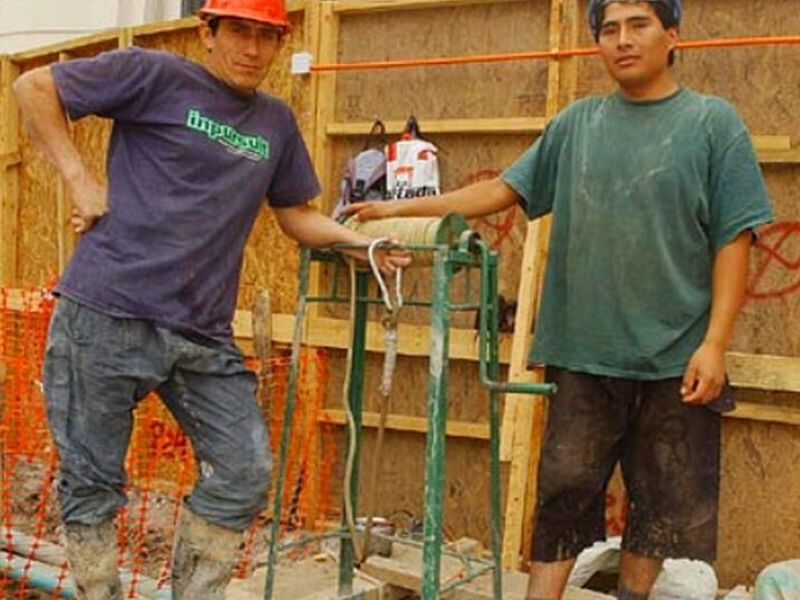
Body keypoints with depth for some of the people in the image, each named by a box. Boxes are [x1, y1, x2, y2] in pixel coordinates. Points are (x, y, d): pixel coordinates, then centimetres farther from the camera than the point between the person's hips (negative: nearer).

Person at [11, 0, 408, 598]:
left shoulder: (277, 122, 14)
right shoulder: (157, 76, -1)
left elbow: (296, 215, 23)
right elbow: (34, 87, 1)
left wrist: (361, 242, 7)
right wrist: (79, 178, -6)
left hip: (204, 332, 5)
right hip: (107, 313, -4)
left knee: (245, 475, 4)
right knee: (92, 482, 6)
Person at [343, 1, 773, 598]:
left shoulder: (713, 121, 0)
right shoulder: (578, 123, 9)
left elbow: (733, 240, -4)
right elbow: (505, 189, 10)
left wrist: (714, 344, -11)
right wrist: (404, 207, 4)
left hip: (676, 361, -2)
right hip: (584, 356, 2)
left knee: (668, 511, 10)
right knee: (564, 495, 7)